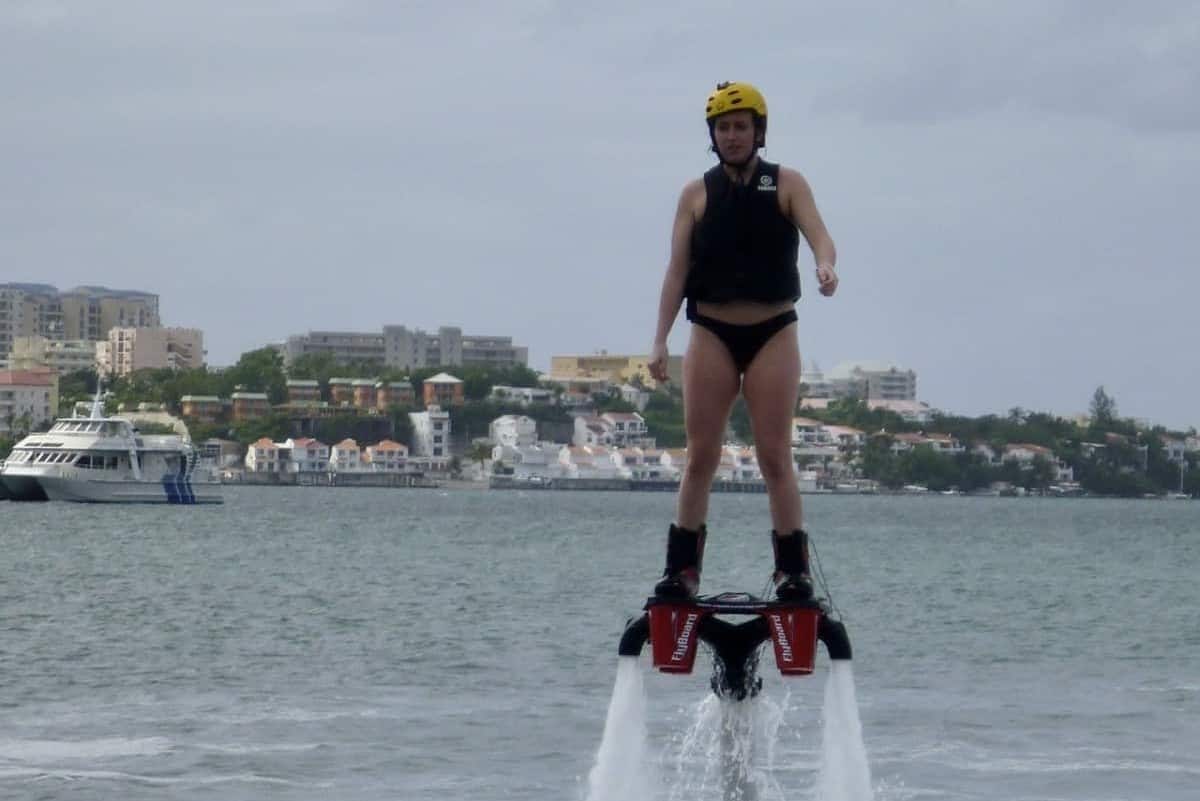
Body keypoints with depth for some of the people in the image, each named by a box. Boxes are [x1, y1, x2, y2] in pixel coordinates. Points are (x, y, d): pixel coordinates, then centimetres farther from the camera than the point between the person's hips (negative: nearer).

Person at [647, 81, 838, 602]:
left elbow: (818, 234, -10)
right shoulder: (697, 194, 8)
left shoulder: (787, 185, 5)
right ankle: (682, 569, 0)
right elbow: (677, 268, 4)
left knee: (775, 457, -4)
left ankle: (792, 569, -1)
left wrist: (825, 265, -34)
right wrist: (660, 340, -4)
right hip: (711, 333, 1)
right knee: (701, 457, -2)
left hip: (773, 332, -1)